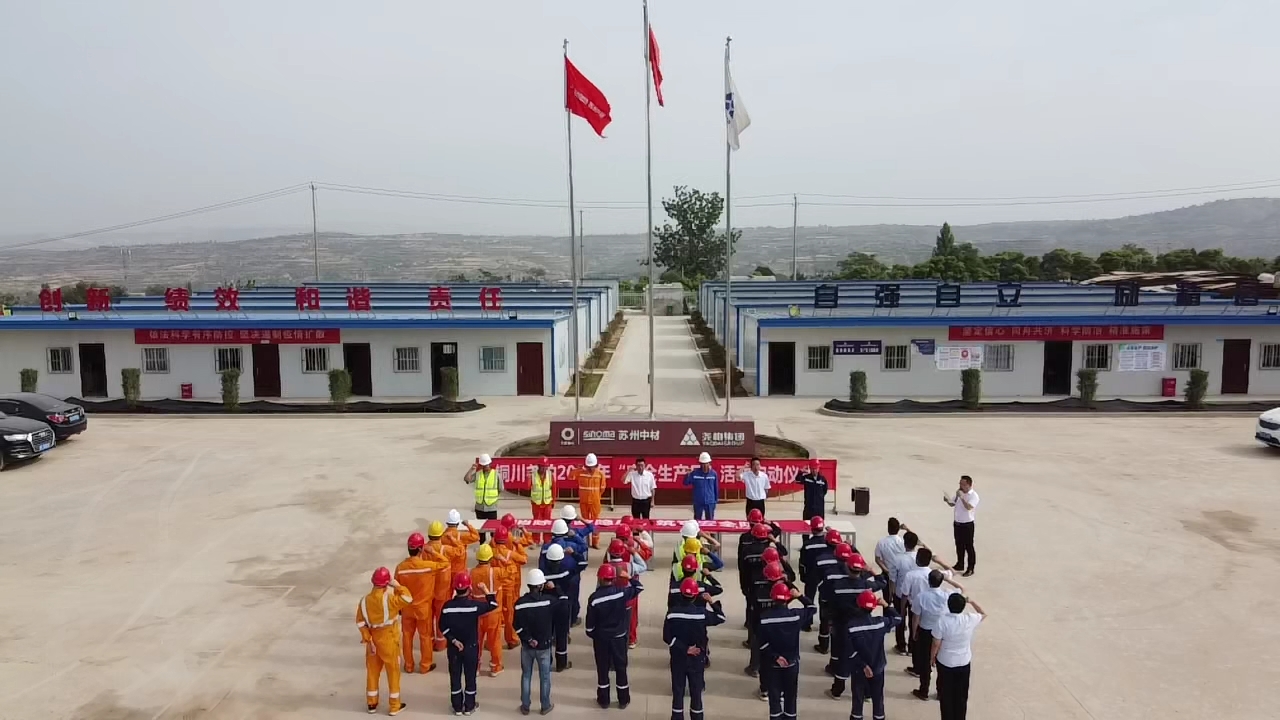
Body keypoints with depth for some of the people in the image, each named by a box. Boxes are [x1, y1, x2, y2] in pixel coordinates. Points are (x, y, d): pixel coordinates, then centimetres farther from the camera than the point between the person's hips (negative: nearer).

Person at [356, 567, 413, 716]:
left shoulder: (364, 600, -5)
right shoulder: (388, 598, -23)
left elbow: (361, 622, -2)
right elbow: (408, 599, -25)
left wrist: (368, 640, 2)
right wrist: (396, 585, -17)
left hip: (373, 640, 5)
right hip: (389, 641, -5)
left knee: (372, 671, 18)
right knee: (393, 672, 9)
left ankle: (372, 704, 29)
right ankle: (394, 706, 17)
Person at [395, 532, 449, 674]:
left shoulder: (400, 567, -13)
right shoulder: (428, 565, -23)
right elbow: (445, 563, -9)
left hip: (407, 608, 3)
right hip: (424, 607, -3)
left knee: (407, 635, 17)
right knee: (425, 636, 13)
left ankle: (409, 665, 28)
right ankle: (426, 665, 24)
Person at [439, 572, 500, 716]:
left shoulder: (447, 606, -12)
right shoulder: (474, 605, -20)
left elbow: (443, 627, -9)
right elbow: (493, 605, -8)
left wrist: (453, 640, -5)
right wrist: (486, 590, 2)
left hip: (454, 647, 2)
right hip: (471, 647, -2)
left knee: (455, 676, 14)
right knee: (470, 676, 12)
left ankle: (457, 707, 24)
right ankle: (469, 707, 23)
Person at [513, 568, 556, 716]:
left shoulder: (520, 603, -16)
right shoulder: (550, 600, -17)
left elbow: (518, 627, -14)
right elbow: (557, 621, -6)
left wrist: (529, 639, -8)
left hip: (527, 646, 1)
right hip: (544, 645, -1)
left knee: (526, 675, 16)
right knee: (545, 677, 14)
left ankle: (525, 706, 25)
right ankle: (545, 706, 25)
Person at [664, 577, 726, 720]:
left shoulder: (672, 611, -14)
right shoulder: (702, 612, -16)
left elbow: (667, 637, -15)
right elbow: (721, 618, -1)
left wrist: (684, 649, -12)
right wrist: (711, 602, 6)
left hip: (678, 657, 1)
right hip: (697, 658, -1)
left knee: (678, 691, 13)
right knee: (696, 691, 14)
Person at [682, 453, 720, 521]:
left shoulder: (713, 473, -5)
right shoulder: (695, 473, -8)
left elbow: (716, 487, 2)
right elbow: (686, 483, -6)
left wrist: (716, 500, 5)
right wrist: (688, 475, -25)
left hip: (710, 502, 1)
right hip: (698, 502, -1)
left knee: (710, 520, 11)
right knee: (697, 520, 11)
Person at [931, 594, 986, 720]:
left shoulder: (942, 620, -23)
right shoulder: (970, 619, -17)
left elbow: (936, 644, -14)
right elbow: (983, 614, 7)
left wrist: (932, 658, 2)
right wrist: (971, 602, 10)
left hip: (945, 662, -2)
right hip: (963, 663, 2)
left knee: (946, 695, 15)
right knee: (961, 695, 19)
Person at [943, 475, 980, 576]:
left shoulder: (974, 496, -17)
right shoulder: (958, 492, 3)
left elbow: (968, 507, -31)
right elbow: (952, 504, 11)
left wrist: (961, 497, -34)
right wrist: (947, 500, -10)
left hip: (967, 524, -7)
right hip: (957, 523, 7)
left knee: (969, 547, 3)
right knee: (959, 545, 18)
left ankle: (970, 568, 12)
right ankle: (960, 565, 32)